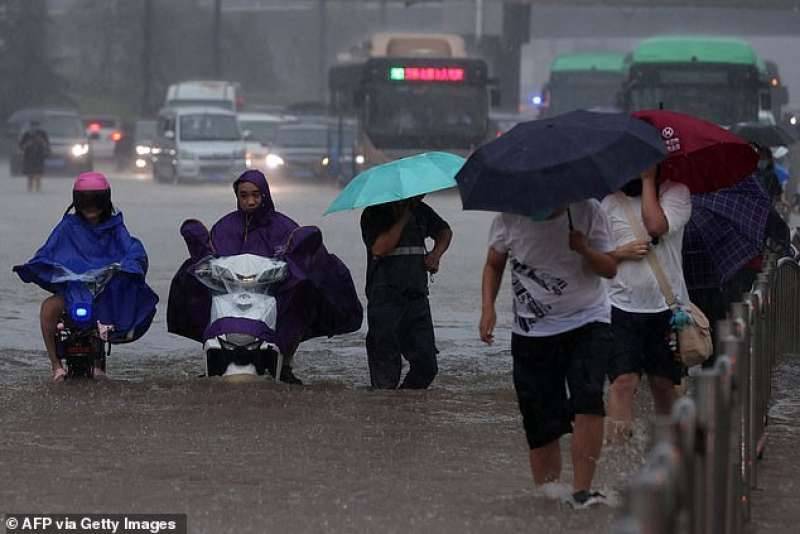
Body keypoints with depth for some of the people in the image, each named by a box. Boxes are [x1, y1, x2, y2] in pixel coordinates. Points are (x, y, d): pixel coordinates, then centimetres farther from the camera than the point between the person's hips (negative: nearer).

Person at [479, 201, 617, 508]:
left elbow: (610, 269, -2)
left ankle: (582, 491, -22)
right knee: (541, 424, 1)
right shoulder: (510, 217, -6)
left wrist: (584, 250, -22)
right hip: (532, 332, 1)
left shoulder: (587, 210, -7)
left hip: (587, 324, -1)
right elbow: (494, 264, 11)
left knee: (588, 402, -22)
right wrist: (488, 307, -3)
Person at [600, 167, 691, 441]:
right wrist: (622, 252, -10)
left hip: (665, 306, 0)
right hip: (622, 305, 0)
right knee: (623, 381, -13)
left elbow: (656, 225, -16)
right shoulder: (610, 203, 8)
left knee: (663, 383, 8)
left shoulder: (675, 192, 3)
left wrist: (648, 180, -9)